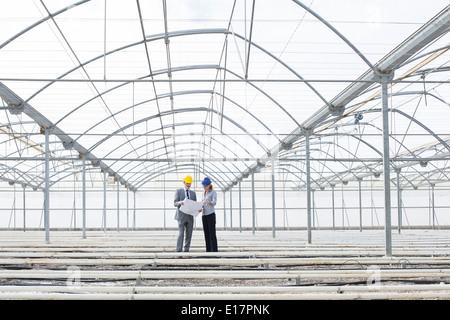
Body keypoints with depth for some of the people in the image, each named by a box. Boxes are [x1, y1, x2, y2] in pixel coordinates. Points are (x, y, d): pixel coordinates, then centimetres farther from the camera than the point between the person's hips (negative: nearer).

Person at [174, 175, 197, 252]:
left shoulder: (193, 193, 15)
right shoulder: (178, 191, 3)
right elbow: (175, 203, -4)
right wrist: (180, 202, -27)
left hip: (190, 216, 4)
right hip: (181, 216, -4)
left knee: (189, 235, 3)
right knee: (181, 234, -12)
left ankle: (186, 250, 8)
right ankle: (178, 250, -12)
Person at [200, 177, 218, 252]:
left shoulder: (213, 192, -2)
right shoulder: (204, 193, 19)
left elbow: (214, 202, -16)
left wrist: (208, 202, -37)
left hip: (210, 214, -7)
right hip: (204, 215, 7)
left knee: (212, 233, -9)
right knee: (206, 234, 5)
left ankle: (214, 250, -10)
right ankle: (208, 250, 7)